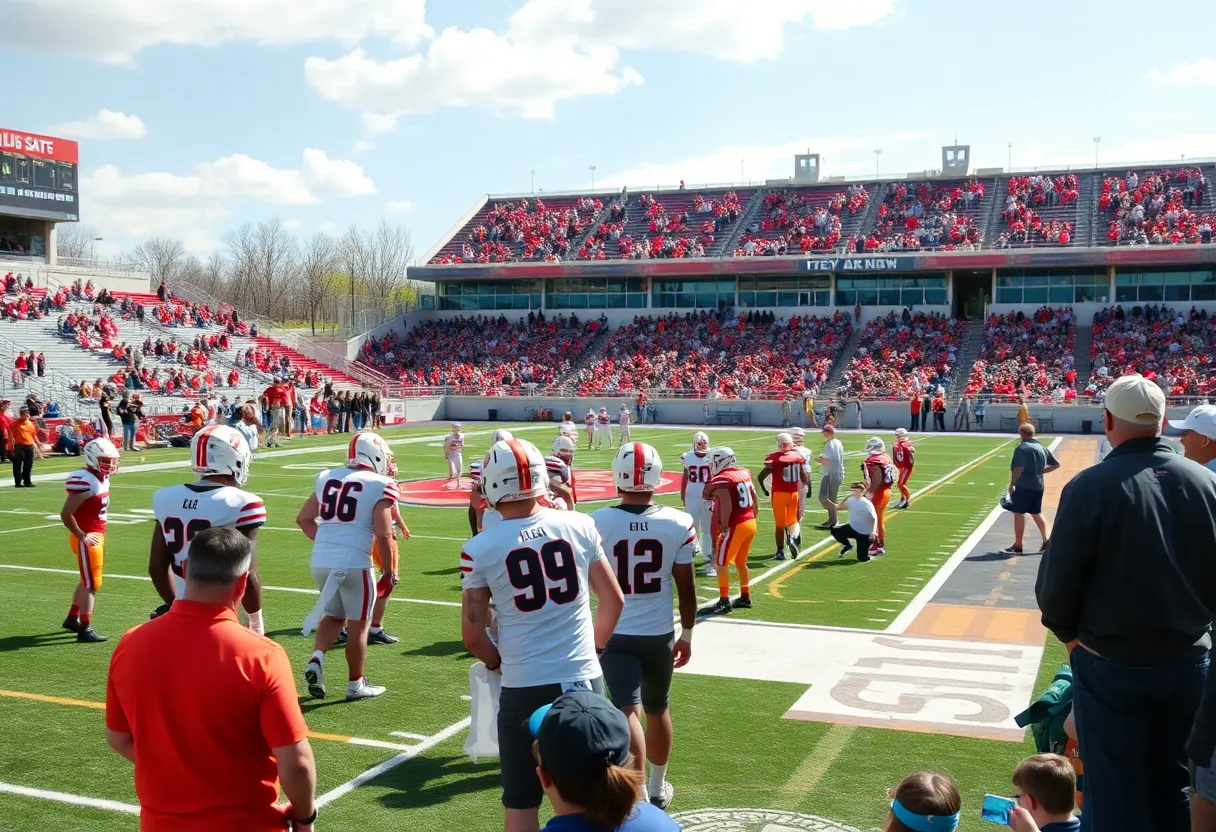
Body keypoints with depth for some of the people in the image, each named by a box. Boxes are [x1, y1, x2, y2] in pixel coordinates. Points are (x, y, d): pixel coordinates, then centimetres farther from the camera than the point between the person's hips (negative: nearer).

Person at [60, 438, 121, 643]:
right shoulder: (84, 481, -22)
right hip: (86, 539, -9)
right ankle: (85, 629, 2)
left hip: (97, 536, 9)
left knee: (88, 580, 21)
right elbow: (65, 513, -23)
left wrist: (99, 533, 11)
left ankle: (72, 619, 36)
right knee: (92, 584, -4)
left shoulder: (101, 479, 8)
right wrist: (82, 536, -17)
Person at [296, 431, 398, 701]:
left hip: (321, 561, 6)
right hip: (354, 563, -6)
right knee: (358, 624, 10)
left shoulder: (327, 477, 11)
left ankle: (316, 659, 5)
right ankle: (356, 684, 20)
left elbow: (303, 519, 15)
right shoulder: (380, 485, -7)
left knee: (333, 616, 25)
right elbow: (383, 534, -12)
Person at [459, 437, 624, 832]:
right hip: (584, 679, 3)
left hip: (525, 687, -2)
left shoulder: (479, 549, -9)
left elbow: (472, 635, -3)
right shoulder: (579, 525, -3)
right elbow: (613, 600, 6)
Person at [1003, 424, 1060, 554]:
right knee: (1036, 513, 20)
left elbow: (1019, 468, -23)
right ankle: (1046, 541, 19)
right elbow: (1056, 464, 17)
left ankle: (1017, 546, 3)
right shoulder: (1042, 448, 10)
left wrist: (1012, 483, -15)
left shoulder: (1021, 448, -12)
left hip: (1023, 486, -7)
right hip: (1038, 486, 7)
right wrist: (1041, 470, 15)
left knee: (1019, 513, 0)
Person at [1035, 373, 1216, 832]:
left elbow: (1056, 582, -15)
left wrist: (1068, 632, 4)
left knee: (1115, 795, 10)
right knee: (1172, 786, 21)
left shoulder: (1090, 486, -19)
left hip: (1112, 664, -4)